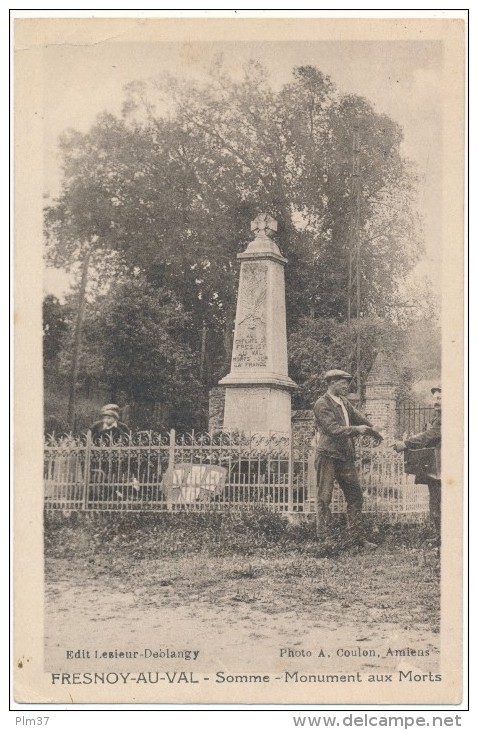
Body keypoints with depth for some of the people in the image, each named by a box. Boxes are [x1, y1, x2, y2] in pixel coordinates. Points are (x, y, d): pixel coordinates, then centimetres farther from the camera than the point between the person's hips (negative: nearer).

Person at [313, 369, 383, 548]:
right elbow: (333, 429, -19)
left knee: (355, 497, 9)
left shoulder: (345, 403, 16)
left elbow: (361, 419, 21)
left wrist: (382, 437, 19)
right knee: (324, 498, -4)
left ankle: (357, 536, 16)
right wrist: (355, 429, -21)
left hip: (346, 457, 8)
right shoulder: (322, 404, -10)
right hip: (328, 457, -8)